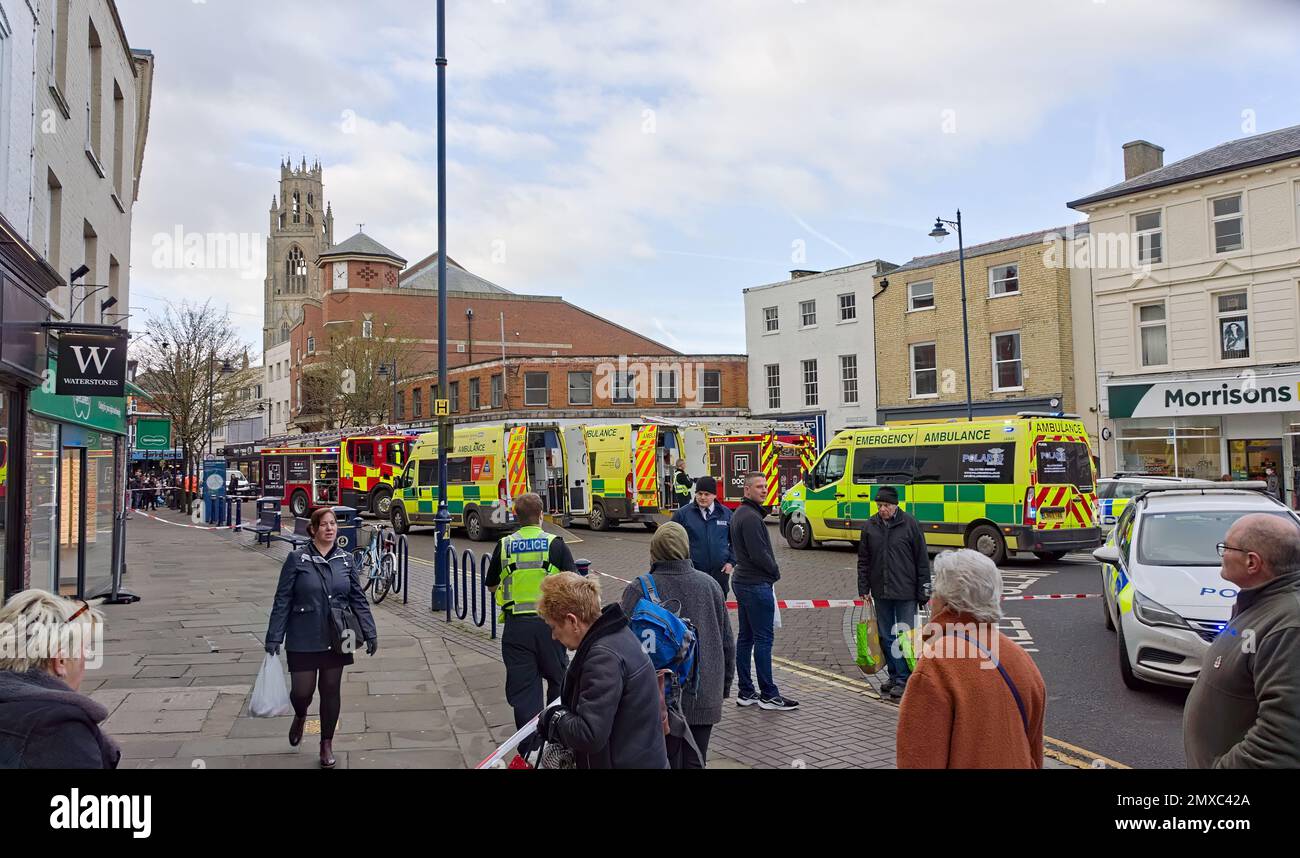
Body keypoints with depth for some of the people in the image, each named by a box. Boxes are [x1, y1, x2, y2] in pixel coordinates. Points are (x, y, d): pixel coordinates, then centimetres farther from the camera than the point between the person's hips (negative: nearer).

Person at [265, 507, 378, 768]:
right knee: (302, 691, 1)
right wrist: (273, 638, -8)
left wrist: (370, 633, 0)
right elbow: (282, 600, -5)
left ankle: (327, 744, 27)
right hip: (304, 640, -2)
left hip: (336, 639, 2)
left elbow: (358, 599, 5)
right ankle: (300, 717, 38)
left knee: (331, 691, 9)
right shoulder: (297, 559, -7)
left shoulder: (345, 559, 2)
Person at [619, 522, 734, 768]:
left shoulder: (639, 589, -12)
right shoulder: (710, 585, 0)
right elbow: (727, 643, 7)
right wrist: (724, 687, 19)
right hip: (705, 698, 3)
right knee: (695, 762, 13)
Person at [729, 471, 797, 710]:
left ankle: (746, 692, 17)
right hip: (757, 584, -10)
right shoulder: (751, 517, -18)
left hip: (742, 581, 10)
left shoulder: (739, 514, 13)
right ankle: (768, 695, 2)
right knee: (763, 638, -4)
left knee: (745, 637, 11)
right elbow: (759, 554, -21)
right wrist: (775, 572, -5)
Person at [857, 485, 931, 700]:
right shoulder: (870, 526, 3)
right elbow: (863, 560, 9)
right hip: (881, 593, 4)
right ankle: (894, 674, 24)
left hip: (905, 593, -4)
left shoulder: (910, 525, -6)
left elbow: (922, 560, -3)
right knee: (885, 636, 11)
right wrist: (864, 589, 5)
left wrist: (923, 591, -5)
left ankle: (903, 679, 7)